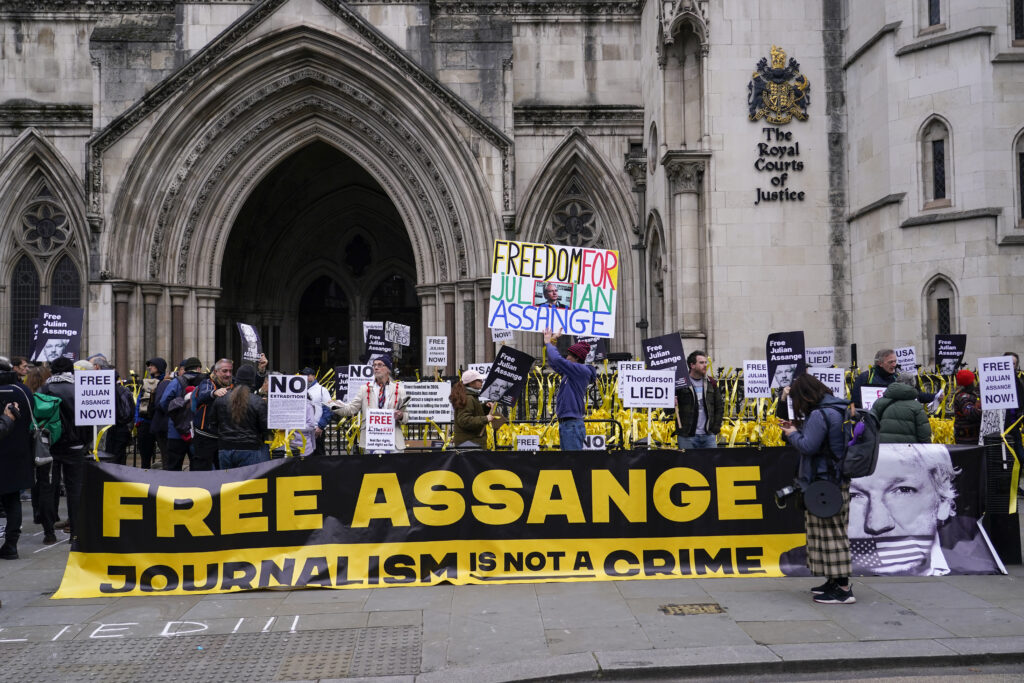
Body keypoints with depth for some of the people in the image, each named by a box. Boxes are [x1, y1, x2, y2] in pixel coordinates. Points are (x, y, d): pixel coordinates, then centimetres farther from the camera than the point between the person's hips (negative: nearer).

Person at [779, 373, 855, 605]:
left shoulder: (820, 415, -19)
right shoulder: (838, 409, 13)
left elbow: (808, 446, -21)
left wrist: (793, 434, -3)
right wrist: (798, 429, 13)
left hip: (823, 482, -10)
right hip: (839, 479, 10)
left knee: (828, 531, -5)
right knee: (835, 530, 15)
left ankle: (843, 589, -3)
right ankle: (836, 581, 22)